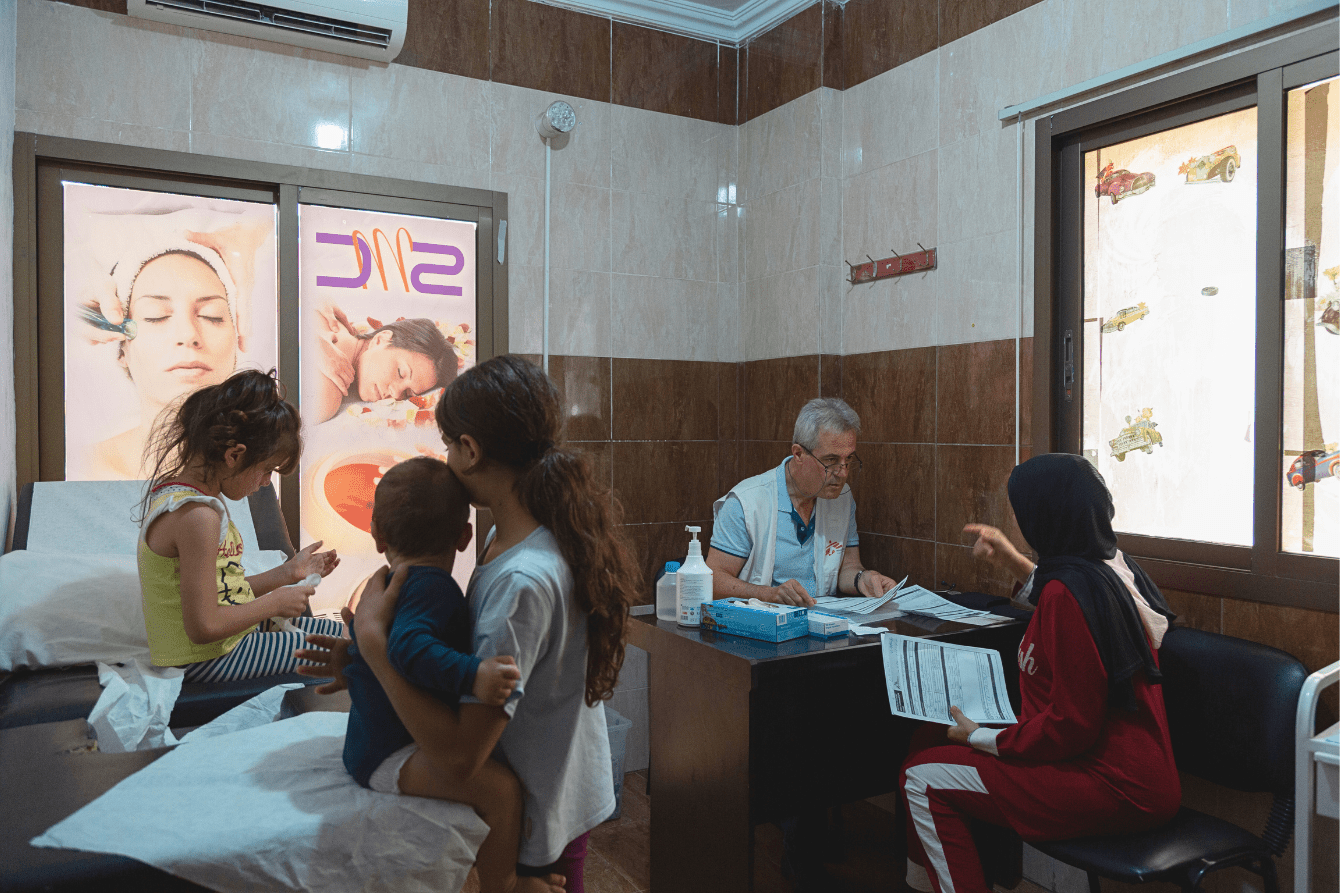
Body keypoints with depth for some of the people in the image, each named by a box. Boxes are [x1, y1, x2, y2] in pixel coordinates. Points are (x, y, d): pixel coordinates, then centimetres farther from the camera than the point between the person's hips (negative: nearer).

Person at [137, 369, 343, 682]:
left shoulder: (171, 491, 6)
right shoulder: (198, 517, -27)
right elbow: (204, 627, -29)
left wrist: (284, 575, 9)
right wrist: (275, 602, -16)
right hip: (209, 658, -10)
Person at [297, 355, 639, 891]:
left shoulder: (523, 581, -32)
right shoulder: (508, 536, -2)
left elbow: (458, 759, -31)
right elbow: (477, 654, 8)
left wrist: (372, 638, -25)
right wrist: (368, 662, 0)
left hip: (534, 828, -8)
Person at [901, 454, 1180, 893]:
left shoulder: (1069, 591, -26)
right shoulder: (1110, 564, 4)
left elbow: (1071, 728, -24)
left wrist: (981, 737, -12)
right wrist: (1014, 564, 24)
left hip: (1116, 790, -10)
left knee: (924, 779, -9)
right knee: (931, 741, 13)